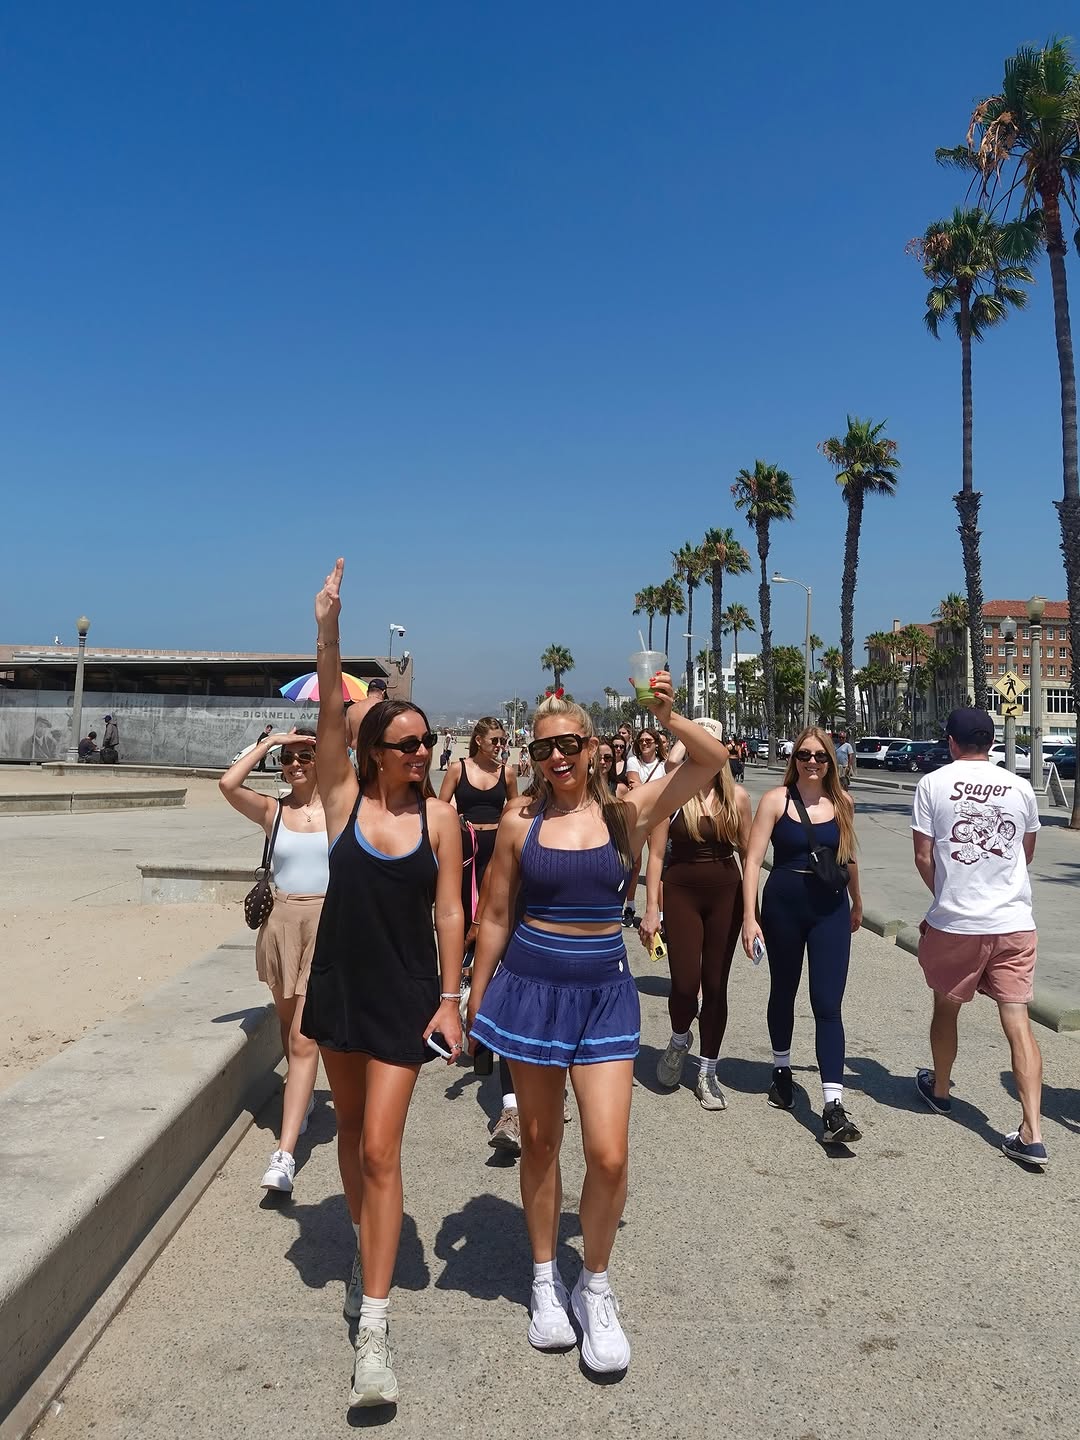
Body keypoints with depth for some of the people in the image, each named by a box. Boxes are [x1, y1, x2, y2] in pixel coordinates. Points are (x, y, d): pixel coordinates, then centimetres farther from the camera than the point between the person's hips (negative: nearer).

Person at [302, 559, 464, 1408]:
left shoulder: (440, 816, -6)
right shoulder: (345, 797, -5)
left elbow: (450, 912, -4)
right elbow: (330, 715, -18)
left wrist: (451, 998, -7)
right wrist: (329, 631, -28)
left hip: (405, 995, -2)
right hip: (340, 983, 2)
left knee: (381, 1150, -5)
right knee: (351, 1128, 18)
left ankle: (375, 1324, 3)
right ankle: (369, 1256, 41)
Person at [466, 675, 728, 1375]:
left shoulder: (627, 813, -4)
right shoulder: (520, 822, -2)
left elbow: (714, 759, -12)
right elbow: (496, 917, 6)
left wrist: (667, 716, -28)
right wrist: (474, 1001, 9)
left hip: (603, 991, 0)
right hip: (529, 987, 1)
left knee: (608, 1154, -4)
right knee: (539, 1141, 13)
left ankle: (595, 1288, 22)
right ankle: (546, 1278, 35)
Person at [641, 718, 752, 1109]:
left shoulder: (737, 796, 1)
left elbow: (747, 853, 8)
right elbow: (656, 854, -5)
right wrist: (651, 910, -8)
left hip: (726, 895, 2)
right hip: (682, 893, -2)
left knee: (716, 986, 7)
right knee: (685, 984, -7)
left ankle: (707, 1073, 23)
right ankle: (679, 1040, 27)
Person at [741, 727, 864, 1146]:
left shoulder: (841, 802, 2)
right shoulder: (775, 800, -7)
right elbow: (753, 859, -10)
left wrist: (856, 902, 26)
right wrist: (749, 917, -15)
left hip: (831, 910, 1)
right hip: (783, 906, -1)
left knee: (827, 1004, -6)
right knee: (783, 993, 17)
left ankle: (834, 1107, -8)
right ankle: (781, 1070, 40)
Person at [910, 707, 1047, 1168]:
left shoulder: (933, 784, -4)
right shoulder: (1020, 787, 5)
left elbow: (923, 857, -4)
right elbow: (1027, 853, 17)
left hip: (954, 922, -2)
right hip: (1015, 922, 2)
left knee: (946, 1008, 19)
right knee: (1018, 1023, 1)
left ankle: (939, 1089, 39)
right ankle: (1032, 1134, -4)